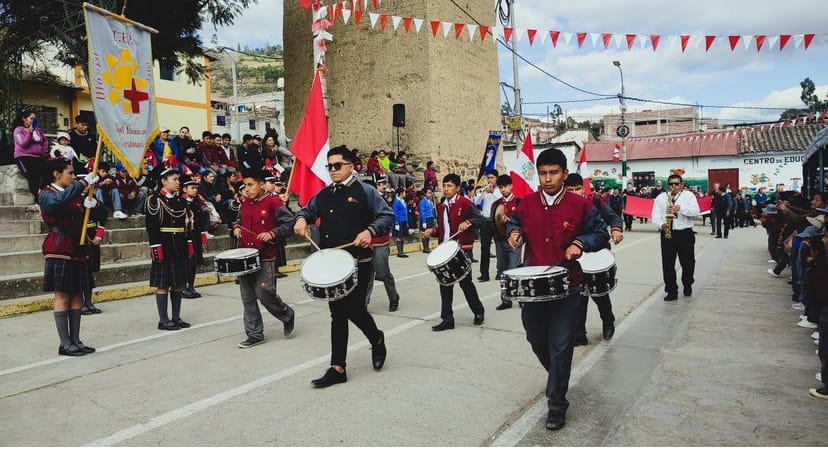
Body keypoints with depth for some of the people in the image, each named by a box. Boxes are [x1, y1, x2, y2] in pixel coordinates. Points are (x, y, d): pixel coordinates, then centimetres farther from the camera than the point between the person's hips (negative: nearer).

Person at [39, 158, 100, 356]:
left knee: (77, 295, 8)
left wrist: (91, 203, -8)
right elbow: (56, 202, -27)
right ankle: (65, 344, 3)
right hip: (60, 251, -6)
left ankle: (76, 340, 14)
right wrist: (83, 183, -27)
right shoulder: (46, 194, -3)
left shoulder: (76, 194, 16)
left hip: (78, 251, 7)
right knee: (62, 296, -3)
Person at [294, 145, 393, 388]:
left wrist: (370, 231, -23)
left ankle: (377, 340, 30)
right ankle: (337, 368, 16)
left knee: (354, 310, -4)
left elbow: (388, 215, -6)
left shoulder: (364, 191, -3)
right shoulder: (323, 194, 13)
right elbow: (308, 210, 27)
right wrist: (301, 219, 4)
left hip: (358, 264, -5)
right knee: (338, 314, 9)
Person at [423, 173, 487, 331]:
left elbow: (481, 219, -12)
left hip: (462, 250, -6)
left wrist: (468, 222, -28)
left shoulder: (465, 203, -7)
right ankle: (447, 319, 11)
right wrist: (433, 230, 3)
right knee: (445, 283, 4)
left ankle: (478, 311, 27)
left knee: (465, 282, 4)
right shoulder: (441, 207, 14)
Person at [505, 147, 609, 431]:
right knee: (536, 339, 16)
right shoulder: (527, 204, 2)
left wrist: (580, 243, -15)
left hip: (566, 287, -3)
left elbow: (600, 233, 3)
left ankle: (557, 405, 13)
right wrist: (513, 232, -2)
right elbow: (514, 222, 20)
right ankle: (558, 375, 47)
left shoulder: (580, 205, -6)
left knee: (560, 347, -1)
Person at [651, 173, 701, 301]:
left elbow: (695, 211, -9)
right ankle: (672, 291, 7)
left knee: (688, 263, 8)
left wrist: (680, 208, -24)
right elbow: (655, 216, 1)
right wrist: (661, 225, -19)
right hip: (667, 234, 1)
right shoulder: (661, 198, 8)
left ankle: (687, 286, 32)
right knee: (667, 264, -1)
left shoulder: (688, 195, 5)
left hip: (685, 234, -1)